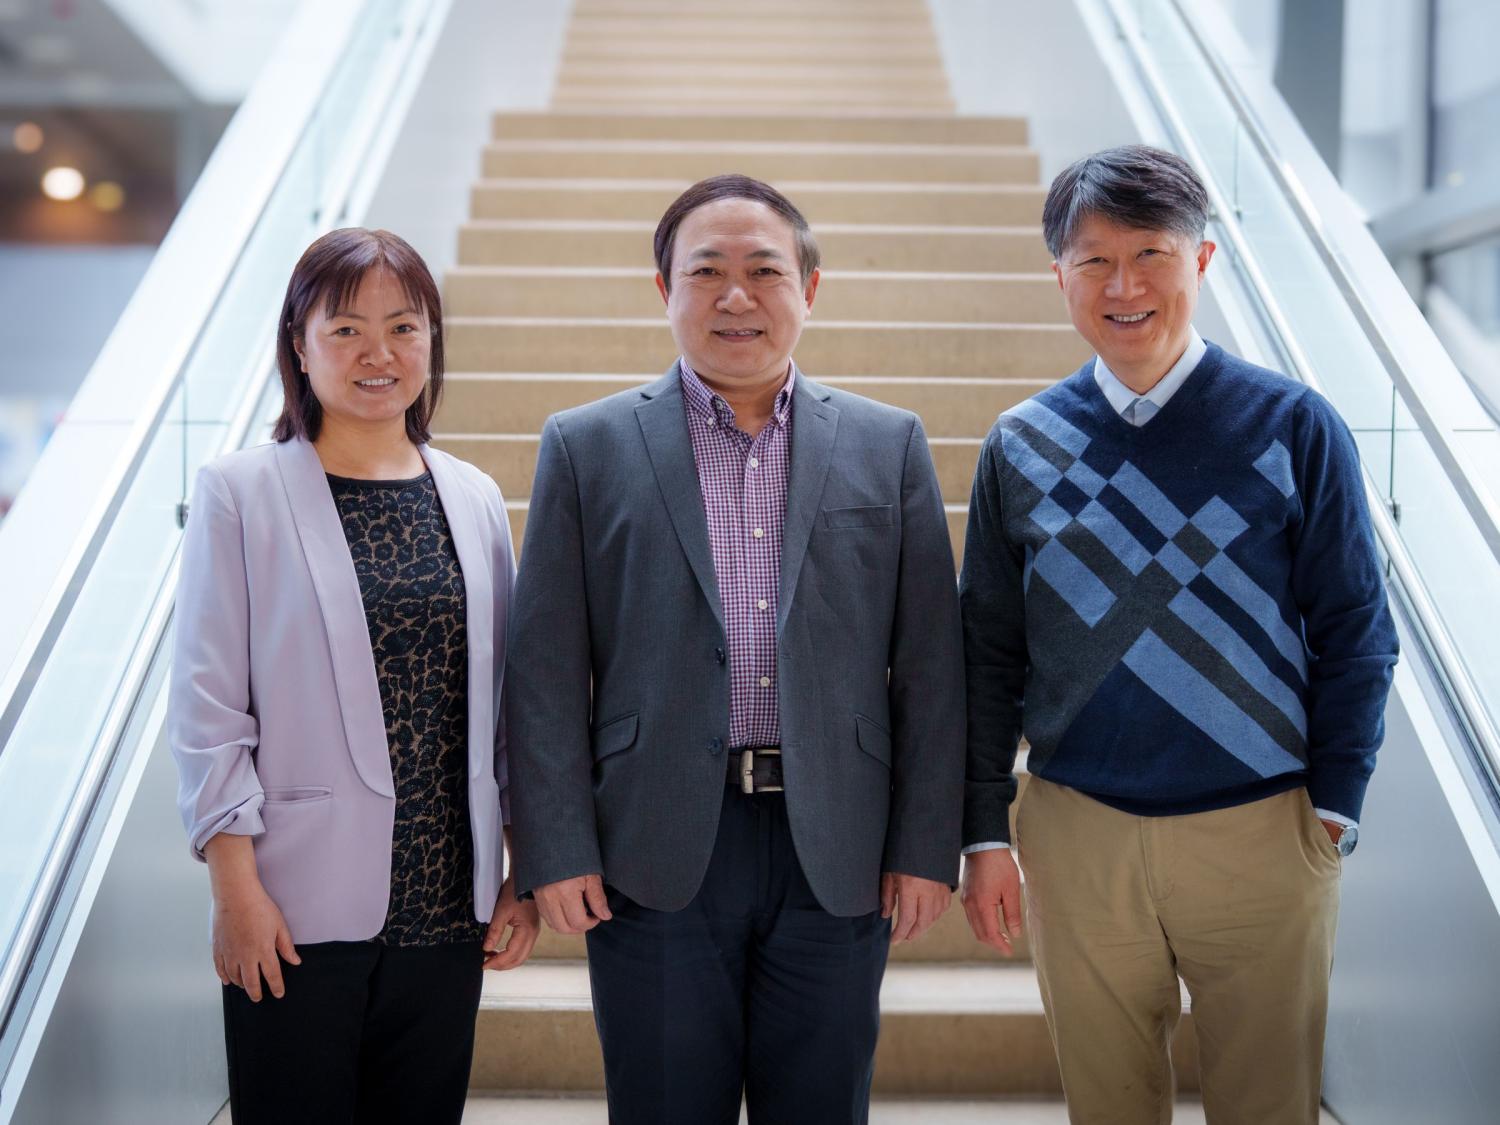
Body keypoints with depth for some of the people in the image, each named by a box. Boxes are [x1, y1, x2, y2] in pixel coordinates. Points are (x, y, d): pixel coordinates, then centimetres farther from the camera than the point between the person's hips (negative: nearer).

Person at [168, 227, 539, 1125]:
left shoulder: (474, 499, 8)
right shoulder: (240, 494, -3)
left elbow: (506, 699, 10)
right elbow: (208, 705, -5)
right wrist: (235, 886, -10)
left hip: (447, 902, 4)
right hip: (298, 913, -3)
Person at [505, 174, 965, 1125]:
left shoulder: (890, 446, 6)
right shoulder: (587, 448, 3)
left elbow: (930, 663, 4)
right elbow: (546, 671, 1)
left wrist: (928, 847, 0)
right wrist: (556, 852, -4)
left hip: (836, 855, 1)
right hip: (655, 859, -1)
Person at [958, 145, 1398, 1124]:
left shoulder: (1294, 428, -4)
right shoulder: (1022, 446, 2)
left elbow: (1355, 636, -1)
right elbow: (989, 653, 6)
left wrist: (1335, 811, -7)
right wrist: (985, 833, 3)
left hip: (1263, 833, -1)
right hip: (1077, 834, 2)